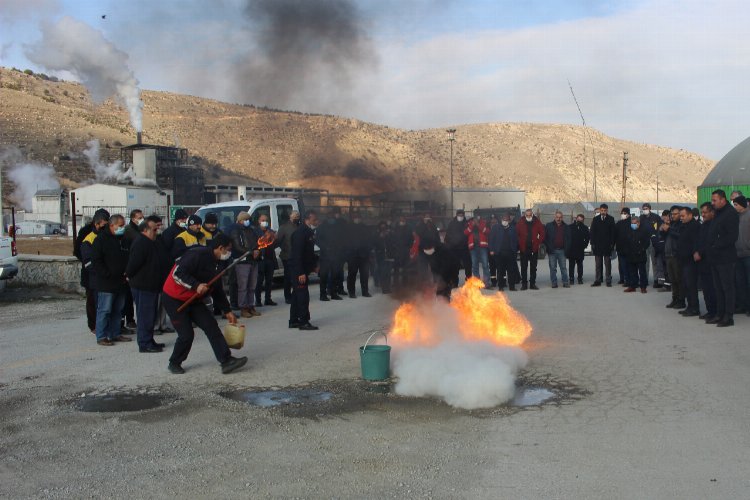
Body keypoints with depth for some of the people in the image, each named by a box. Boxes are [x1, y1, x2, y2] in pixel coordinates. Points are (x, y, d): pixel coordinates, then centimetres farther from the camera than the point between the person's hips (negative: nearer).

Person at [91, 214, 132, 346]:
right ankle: (101, 337, 1)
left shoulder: (123, 239, 14)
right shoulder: (101, 239, -8)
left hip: (121, 283, 7)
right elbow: (96, 261, -13)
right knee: (104, 310, -4)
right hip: (106, 283, -7)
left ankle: (115, 334, 21)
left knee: (118, 310, 12)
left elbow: (128, 259, 21)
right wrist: (108, 275, -16)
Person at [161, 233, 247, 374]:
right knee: (186, 334, -8)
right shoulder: (198, 255, -22)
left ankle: (226, 361, -5)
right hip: (174, 299, -9)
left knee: (212, 327, -3)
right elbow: (177, 273, -28)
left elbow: (217, 290, 16)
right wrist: (196, 285, -35)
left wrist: (227, 311, 16)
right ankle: (174, 363, 17)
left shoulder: (216, 263, 7)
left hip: (193, 300, 9)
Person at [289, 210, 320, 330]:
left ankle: (293, 321, 20)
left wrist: (314, 265, 16)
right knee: (303, 294, -9)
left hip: (303, 268, 10)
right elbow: (297, 254, -23)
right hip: (299, 269, -10)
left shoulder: (309, 232, 12)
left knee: (297, 294, 13)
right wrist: (300, 273, -26)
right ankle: (304, 322, -5)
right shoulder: (300, 233, -18)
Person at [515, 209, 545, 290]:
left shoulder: (537, 223, 1)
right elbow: (516, 234, 2)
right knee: (524, 267, 3)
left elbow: (542, 234, 5)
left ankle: (532, 284, 13)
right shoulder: (520, 224, -2)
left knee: (533, 267, 7)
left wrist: (539, 243, -4)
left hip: (534, 248, 1)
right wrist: (520, 244, -4)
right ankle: (524, 284, 8)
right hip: (524, 249, -1)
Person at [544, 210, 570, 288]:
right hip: (552, 251, -1)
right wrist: (548, 247, -7)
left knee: (563, 267, 3)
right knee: (552, 268, 2)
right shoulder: (549, 226, 3)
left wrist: (567, 248, -1)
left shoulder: (566, 227, 9)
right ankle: (554, 283, 7)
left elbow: (568, 238, 11)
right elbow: (545, 237, 3)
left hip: (562, 250, 1)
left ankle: (565, 282, 7)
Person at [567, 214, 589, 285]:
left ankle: (580, 279, 12)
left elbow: (587, 239, 9)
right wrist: (568, 246, -3)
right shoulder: (570, 227, -1)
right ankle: (571, 279, 6)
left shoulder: (585, 228, 4)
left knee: (580, 265, 8)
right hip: (571, 249, -1)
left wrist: (584, 245, -1)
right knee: (571, 265, 2)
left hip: (580, 250, 1)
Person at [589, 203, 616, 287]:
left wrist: (612, 243, -7)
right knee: (598, 264, 5)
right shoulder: (595, 219, 6)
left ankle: (608, 281, 5)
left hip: (607, 245, -2)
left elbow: (613, 232, 0)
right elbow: (592, 232, 5)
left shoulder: (611, 219, 1)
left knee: (608, 264, 2)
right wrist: (592, 243, -3)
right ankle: (598, 280, 8)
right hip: (597, 245, 2)